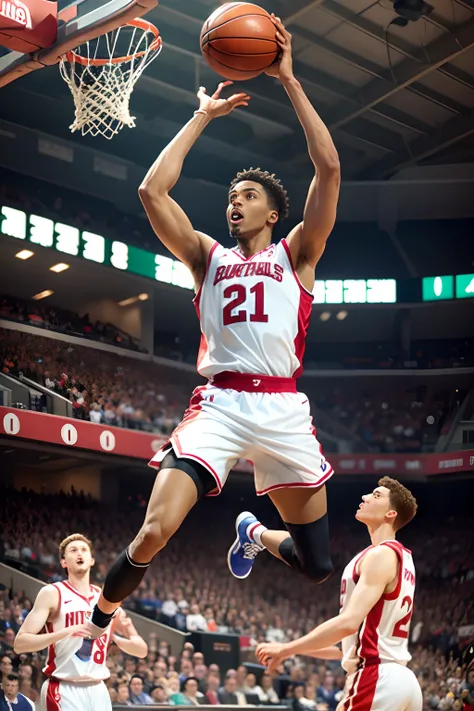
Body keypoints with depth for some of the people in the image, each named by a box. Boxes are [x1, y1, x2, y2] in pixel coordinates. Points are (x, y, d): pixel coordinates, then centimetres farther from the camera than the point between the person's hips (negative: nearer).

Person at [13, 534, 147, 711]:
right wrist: (65, 632, -25)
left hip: (98, 690, 6)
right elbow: (20, 643, -13)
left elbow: (142, 650, 12)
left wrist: (118, 638, -10)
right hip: (64, 690, -6)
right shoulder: (52, 593, -4)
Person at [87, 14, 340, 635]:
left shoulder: (296, 255, 13)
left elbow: (329, 169, 1)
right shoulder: (207, 256, 18)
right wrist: (204, 116, 11)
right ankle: (99, 619, 9)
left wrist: (289, 81, 0)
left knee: (317, 564, 6)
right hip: (217, 403, 0)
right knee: (154, 534, -18)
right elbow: (153, 190, 5)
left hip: (283, 409, 0)